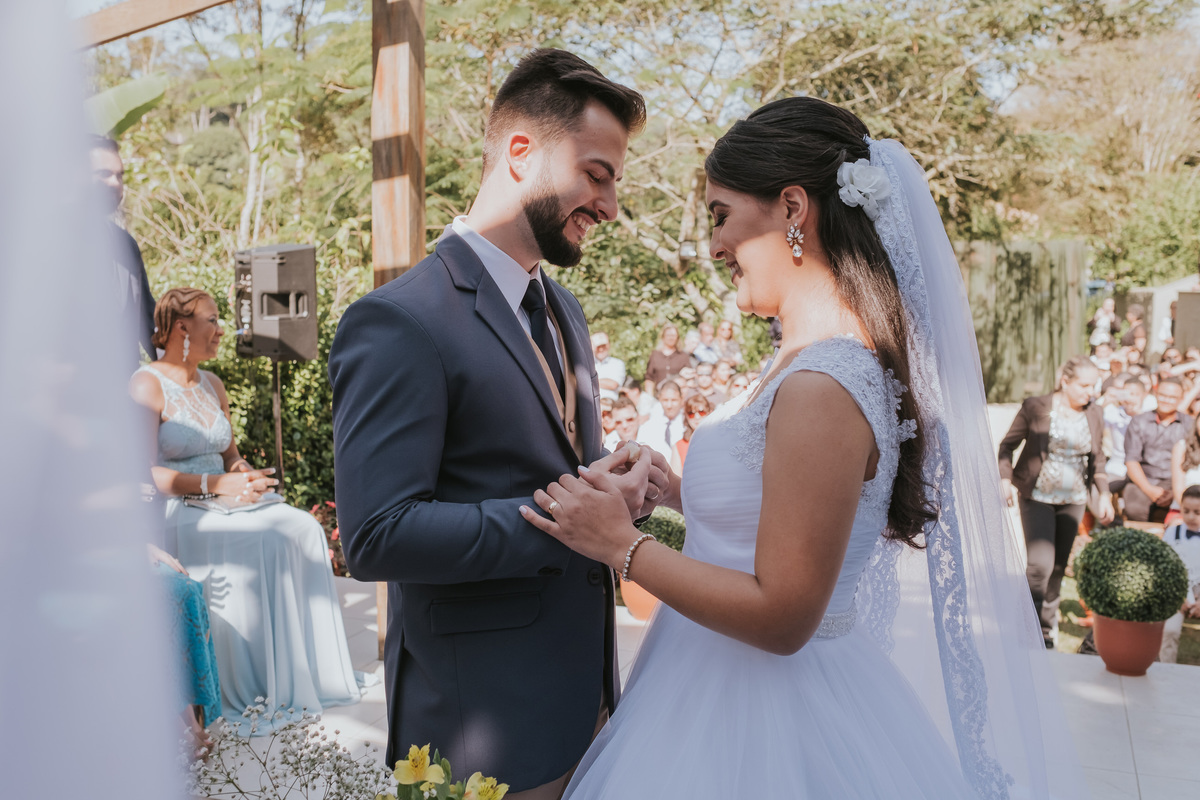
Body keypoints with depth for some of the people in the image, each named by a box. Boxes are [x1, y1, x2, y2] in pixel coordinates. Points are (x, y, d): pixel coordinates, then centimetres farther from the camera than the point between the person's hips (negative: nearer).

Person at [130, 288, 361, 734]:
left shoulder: (212, 384, 16)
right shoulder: (148, 385, -8)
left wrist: (242, 470, -1)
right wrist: (216, 485, -23)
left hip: (220, 507, 7)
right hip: (173, 513, -7)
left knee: (302, 528, -18)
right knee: (253, 546, -32)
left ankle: (305, 675, -13)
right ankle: (248, 696, -23)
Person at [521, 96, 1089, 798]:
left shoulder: (821, 391, -26)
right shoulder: (849, 357, 4)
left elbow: (781, 616, -24)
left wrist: (622, 545, -17)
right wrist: (675, 490, 6)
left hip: (762, 725, -8)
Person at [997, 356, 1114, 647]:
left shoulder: (1095, 413, 3)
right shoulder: (1035, 407, -10)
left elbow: (1097, 459, 13)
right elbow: (1007, 445, -3)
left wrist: (1104, 493, 3)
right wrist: (1005, 479, -16)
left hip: (1073, 499, 4)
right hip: (1037, 497, -4)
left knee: (1058, 566, 11)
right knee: (1041, 563, -15)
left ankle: (1047, 631, 27)